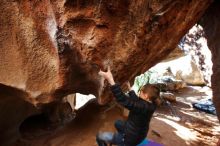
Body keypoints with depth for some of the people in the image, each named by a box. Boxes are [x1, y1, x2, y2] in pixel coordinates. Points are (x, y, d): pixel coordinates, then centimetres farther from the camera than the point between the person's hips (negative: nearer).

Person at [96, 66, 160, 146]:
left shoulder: (144, 107, -36)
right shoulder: (149, 104, -9)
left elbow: (124, 101, -47)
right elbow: (136, 100, 11)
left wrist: (110, 79, -51)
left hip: (131, 139, -9)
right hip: (137, 134, 9)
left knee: (99, 136, 1)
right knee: (117, 123, 33)